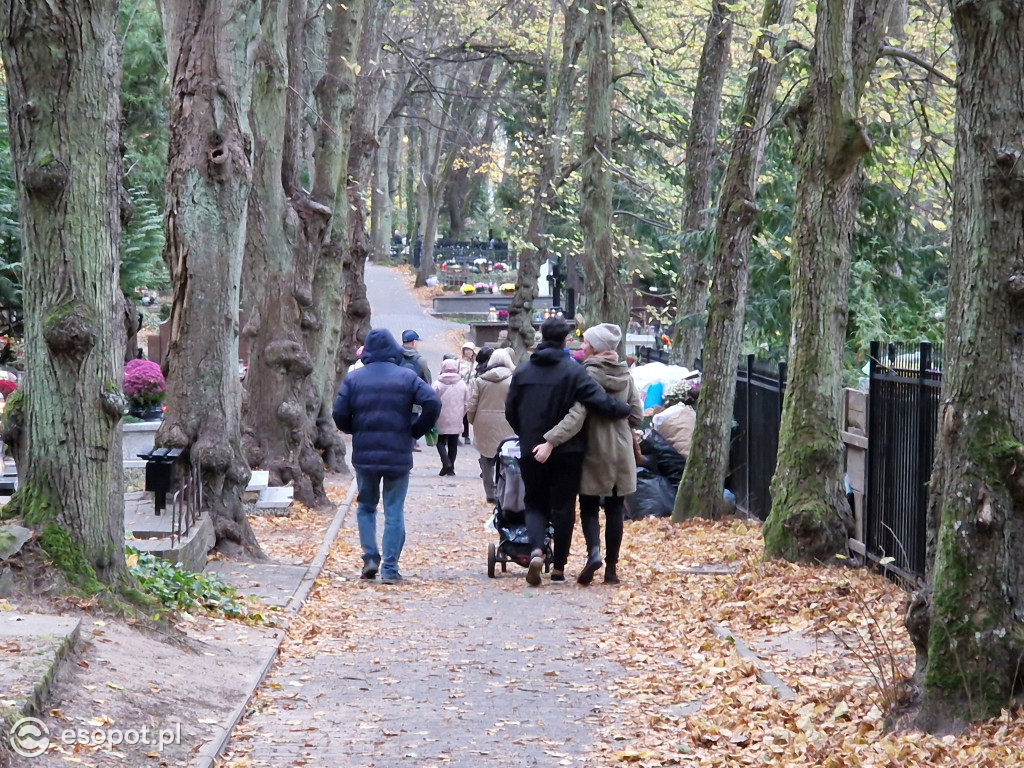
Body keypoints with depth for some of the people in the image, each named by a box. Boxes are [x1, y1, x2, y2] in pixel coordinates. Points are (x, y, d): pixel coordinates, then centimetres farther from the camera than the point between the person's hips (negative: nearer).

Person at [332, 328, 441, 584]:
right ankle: (390, 568, 1)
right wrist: (416, 430, 0)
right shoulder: (407, 377, -1)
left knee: (366, 506, 17)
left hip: (364, 455, 1)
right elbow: (432, 404, -13)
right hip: (399, 455, -1)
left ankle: (370, 558, 3)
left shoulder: (353, 378, 1)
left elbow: (340, 415, -5)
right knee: (394, 511, 4)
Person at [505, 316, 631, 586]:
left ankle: (536, 549, -14)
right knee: (563, 507, 8)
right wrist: (626, 410, 1)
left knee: (535, 504, 12)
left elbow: (510, 411, 10)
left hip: (531, 451, 2)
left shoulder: (522, 371, 2)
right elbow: (601, 402, -17)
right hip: (567, 451, -2)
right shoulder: (573, 370, -10)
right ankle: (558, 566, 9)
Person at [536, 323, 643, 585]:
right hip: (622, 452, 5)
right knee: (615, 509, 9)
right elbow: (636, 414, 8)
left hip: (595, 451, -5)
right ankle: (611, 568, 8)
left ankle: (594, 552, -18)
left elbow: (577, 415, -24)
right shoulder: (625, 374, 6)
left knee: (589, 506, 6)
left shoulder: (589, 374, -13)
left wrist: (551, 441, -30)